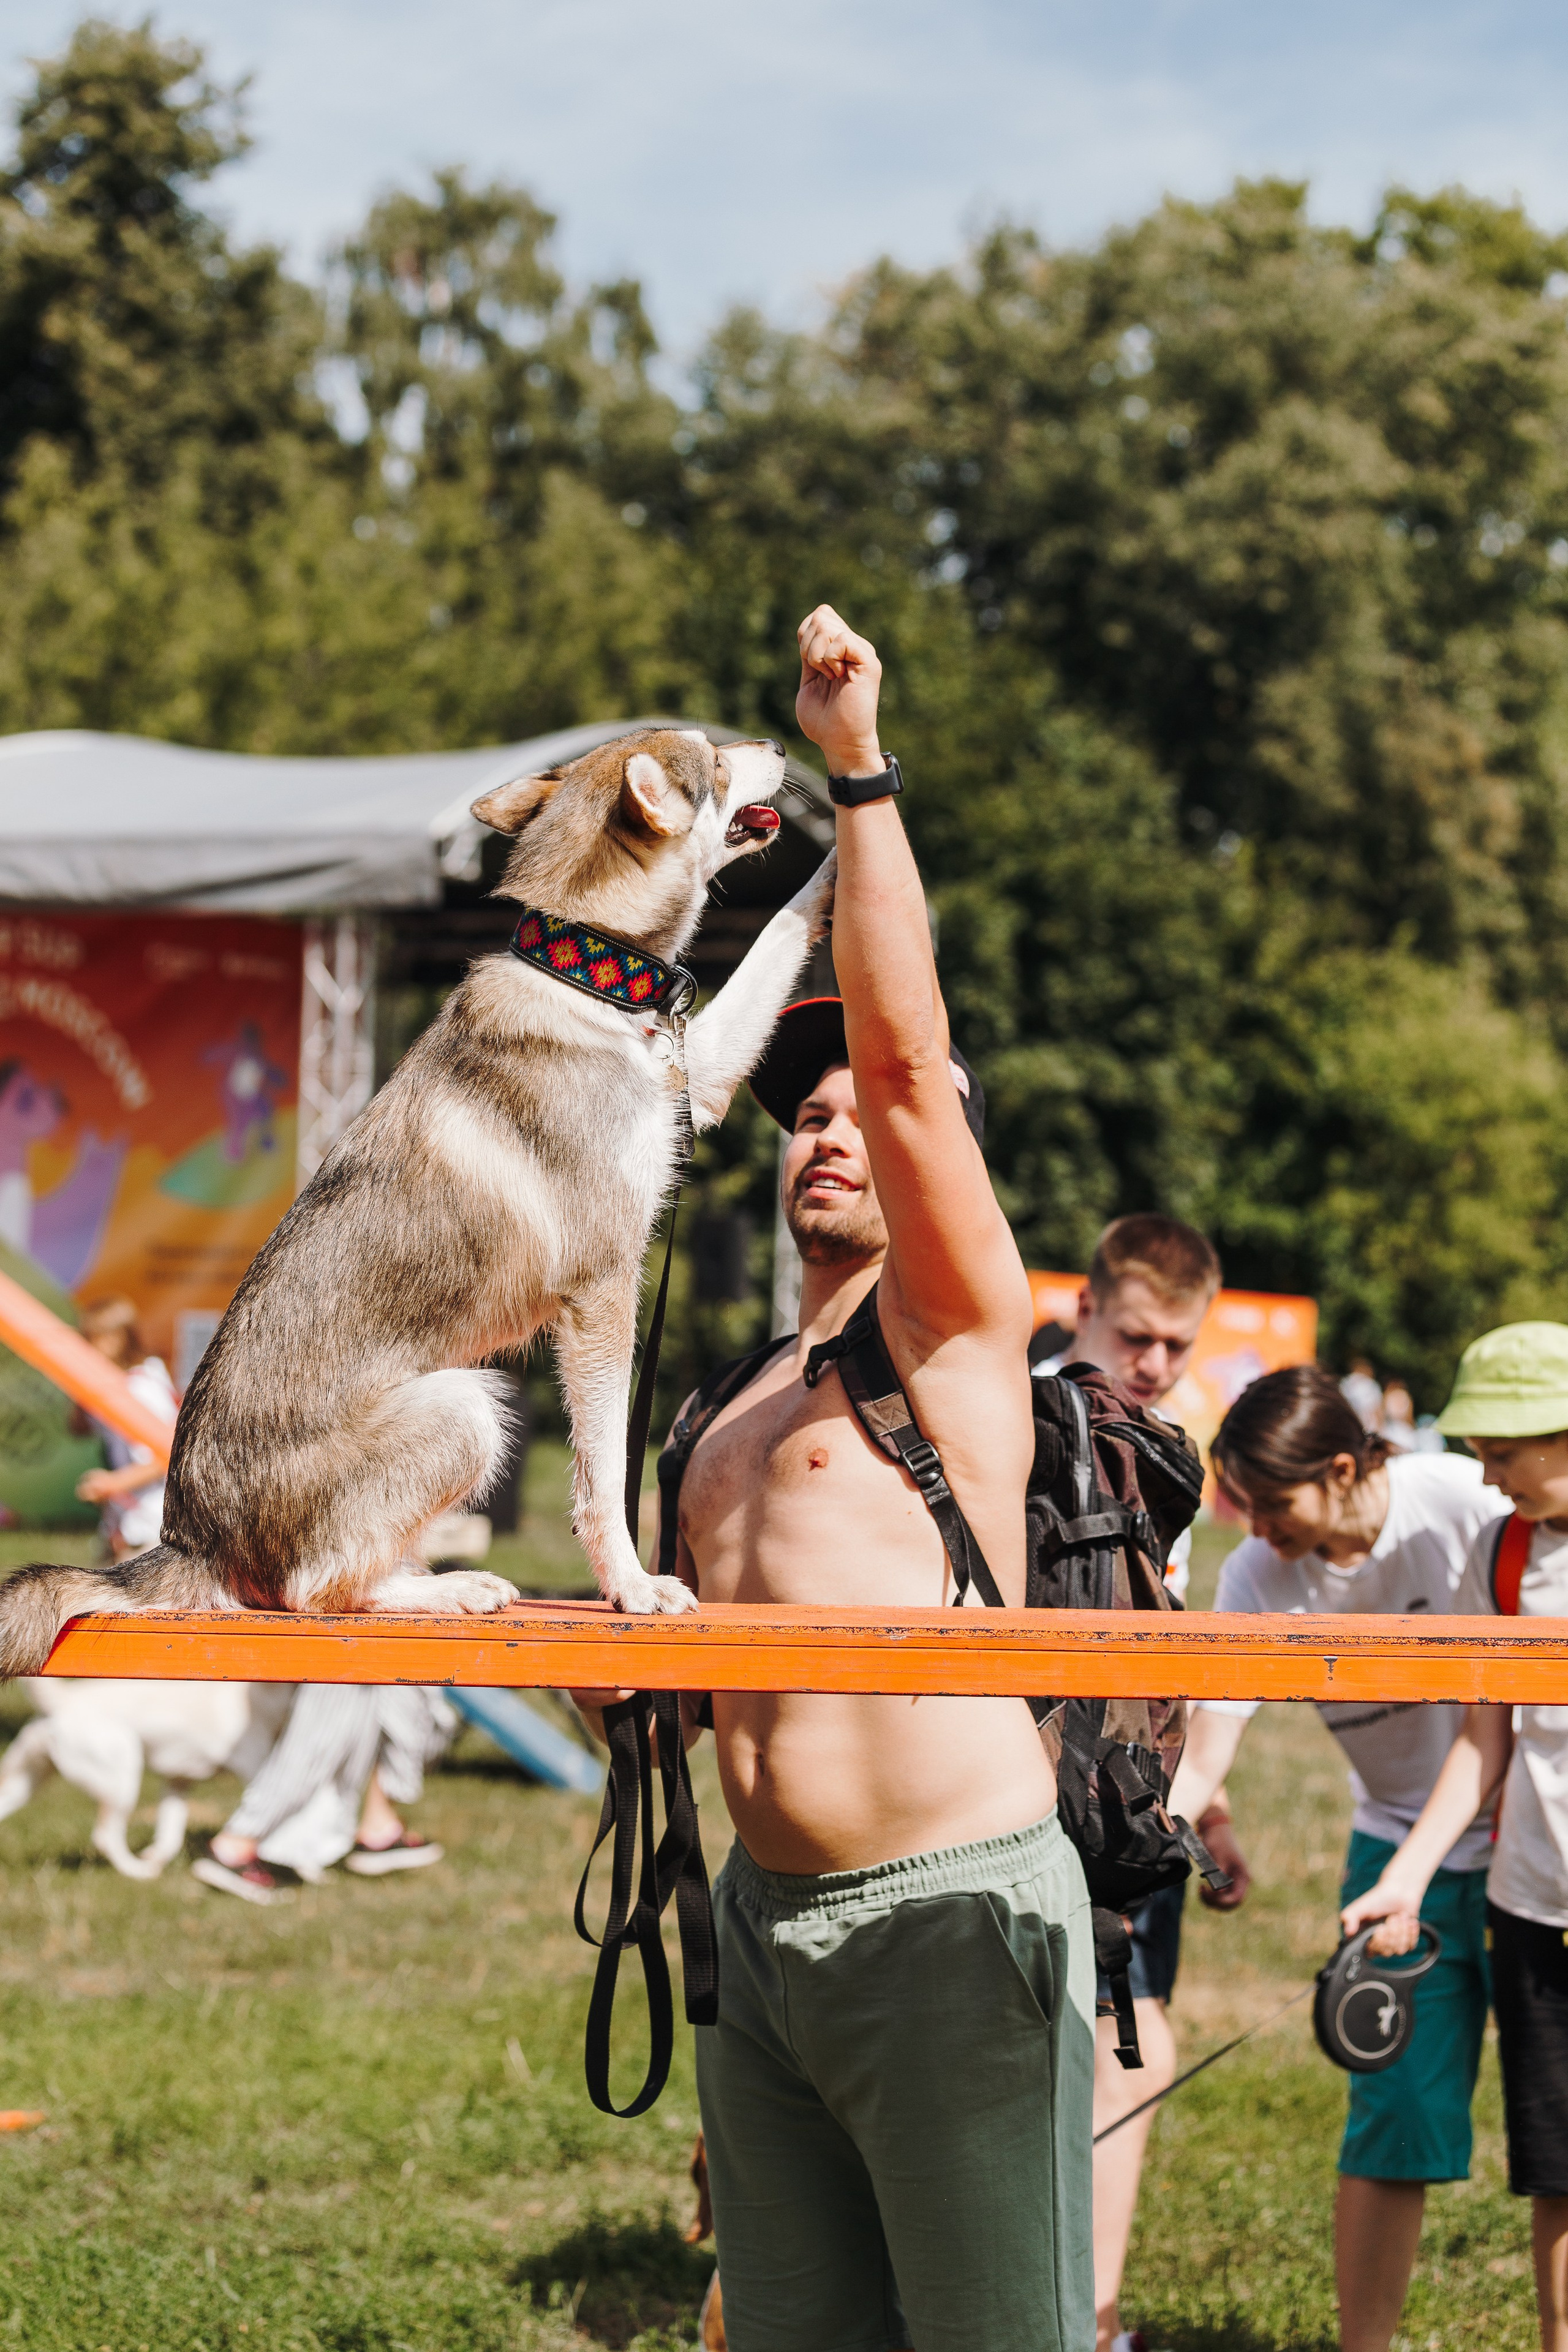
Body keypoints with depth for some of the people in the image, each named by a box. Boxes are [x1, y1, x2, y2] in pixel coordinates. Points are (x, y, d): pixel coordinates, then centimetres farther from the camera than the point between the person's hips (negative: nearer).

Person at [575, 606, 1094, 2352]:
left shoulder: (955, 1333, 1)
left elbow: (906, 1052, -12)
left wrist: (858, 769, -14)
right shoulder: (738, 1418, 20)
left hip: (952, 1913, -7)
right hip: (764, 1928, 7)